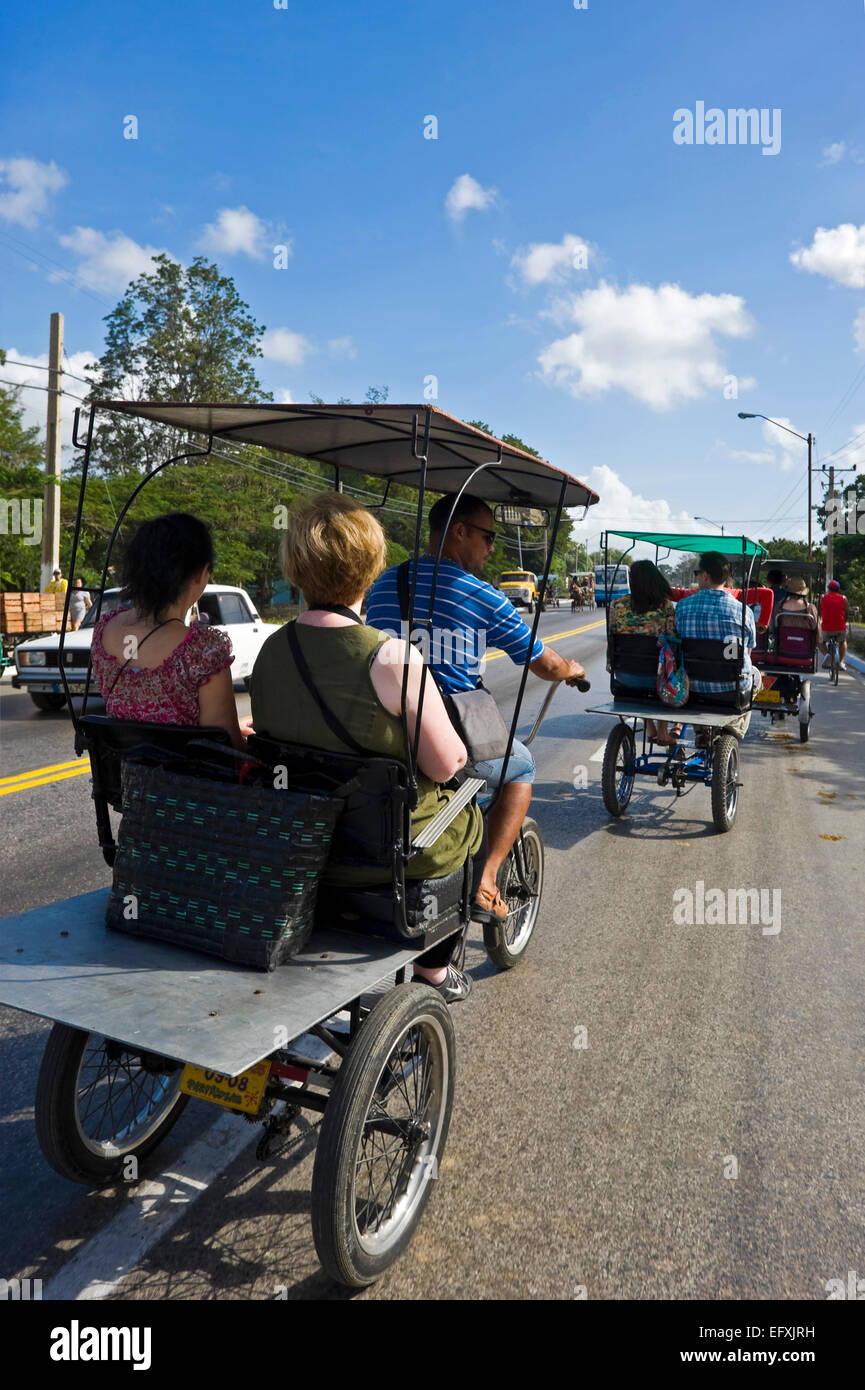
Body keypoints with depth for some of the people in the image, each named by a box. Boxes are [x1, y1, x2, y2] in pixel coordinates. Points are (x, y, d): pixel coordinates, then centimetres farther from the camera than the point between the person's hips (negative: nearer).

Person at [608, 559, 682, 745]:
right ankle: (663, 729, 32)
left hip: (625, 677, 2)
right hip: (656, 678, -2)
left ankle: (650, 727, 37)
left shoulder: (617, 605, -4)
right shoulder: (666, 606, -9)